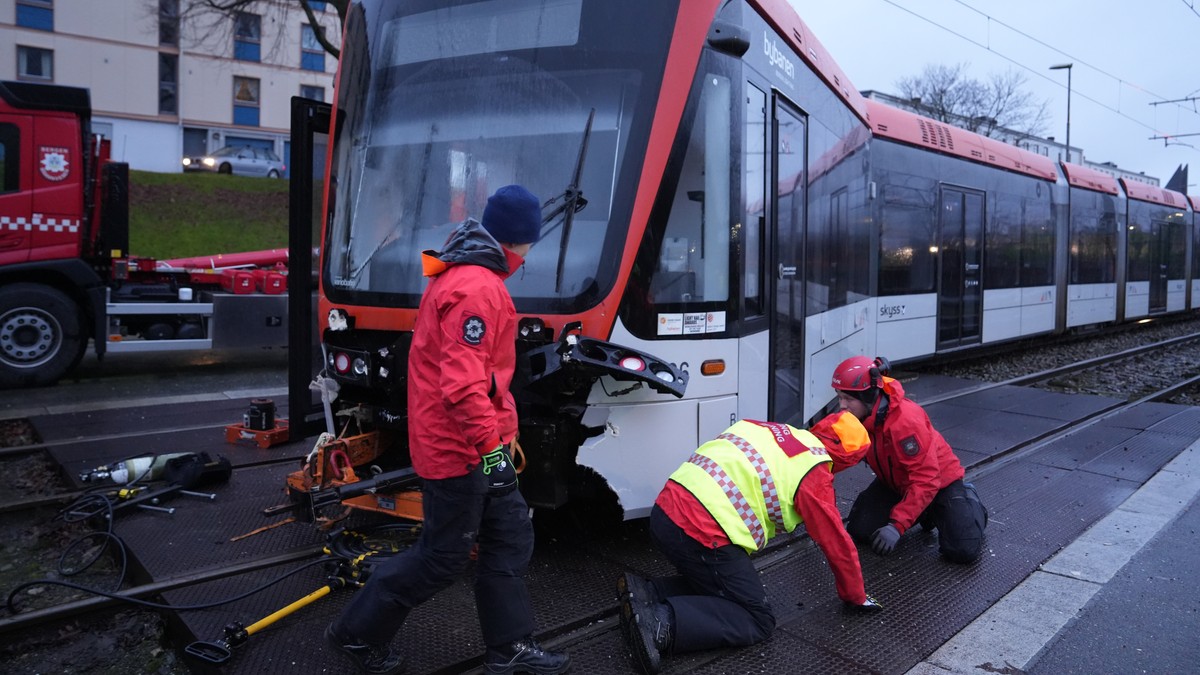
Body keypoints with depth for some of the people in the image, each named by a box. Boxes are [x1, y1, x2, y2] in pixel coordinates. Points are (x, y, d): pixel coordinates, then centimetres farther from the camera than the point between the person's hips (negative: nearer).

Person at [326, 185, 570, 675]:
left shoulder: (461, 274, 13)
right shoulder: (478, 289, -22)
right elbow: (463, 383, -29)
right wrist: (489, 444, -26)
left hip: (476, 442, 10)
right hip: (459, 448, -10)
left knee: (510, 538, 13)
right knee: (444, 556, 4)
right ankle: (358, 633, 23)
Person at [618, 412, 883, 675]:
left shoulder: (771, 431, 22)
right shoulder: (813, 471, 1)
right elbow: (837, 543, 8)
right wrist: (856, 597, 26)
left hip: (666, 511, 8)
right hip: (701, 532, -8)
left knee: (716, 584, 27)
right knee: (758, 620, 5)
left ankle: (644, 592, 8)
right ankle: (661, 622, -14)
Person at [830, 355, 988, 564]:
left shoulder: (905, 420, -36)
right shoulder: (858, 417, -15)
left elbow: (926, 482, -35)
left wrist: (897, 525, -38)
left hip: (939, 481, -6)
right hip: (895, 483, 6)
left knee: (963, 551, -19)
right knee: (859, 530, -8)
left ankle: (970, 502, 15)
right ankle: (924, 513, 15)